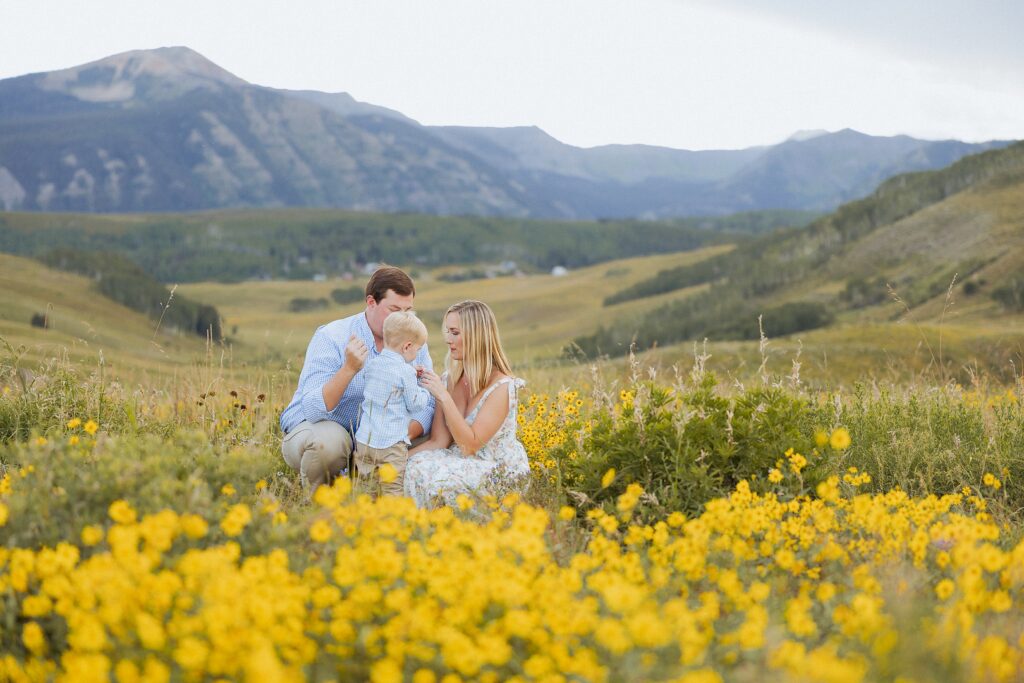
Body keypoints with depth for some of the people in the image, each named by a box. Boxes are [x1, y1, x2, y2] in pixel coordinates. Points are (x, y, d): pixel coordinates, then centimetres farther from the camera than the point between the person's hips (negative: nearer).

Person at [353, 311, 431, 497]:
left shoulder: (372, 364, 7)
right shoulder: (406, 372, -12)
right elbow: (415, 405, -6)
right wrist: (426, 391, 13)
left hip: (364, 439, 6)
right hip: (391, 444, -6)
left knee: (366, 487, 11)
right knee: (393, 490, -2)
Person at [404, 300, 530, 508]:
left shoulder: (501, 386, -17)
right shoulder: (449, 380, 2)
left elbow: (470, 445, -20)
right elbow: (439, 441, -1)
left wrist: (444, 398, -23)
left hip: (499, 471, -6)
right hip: (461, 463, 6)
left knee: (436, 480, -29)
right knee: (415, 467, -23)